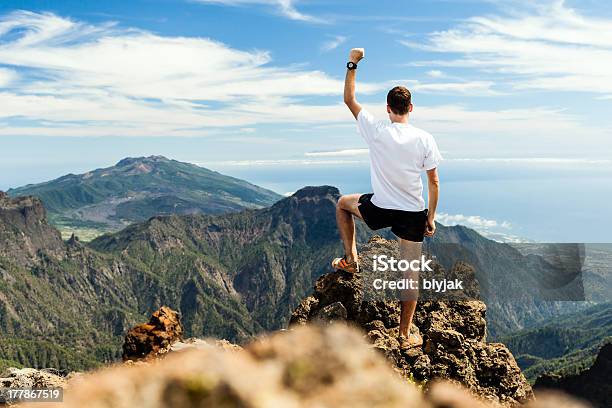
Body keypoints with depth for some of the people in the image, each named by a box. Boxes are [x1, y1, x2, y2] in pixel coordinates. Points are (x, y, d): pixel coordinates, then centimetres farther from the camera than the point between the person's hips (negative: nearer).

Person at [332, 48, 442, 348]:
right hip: (413, 214, 1)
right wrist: (431, 217, 7)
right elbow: (434, 183, -4)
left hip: (379, 210, -1)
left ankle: (350, 259, 26)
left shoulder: (376, 131, -11)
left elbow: (349, 99, 3)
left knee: (343, 203, 31)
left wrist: (352, 64, 11)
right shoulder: (425, 139, -8)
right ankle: (405, 335, 19)